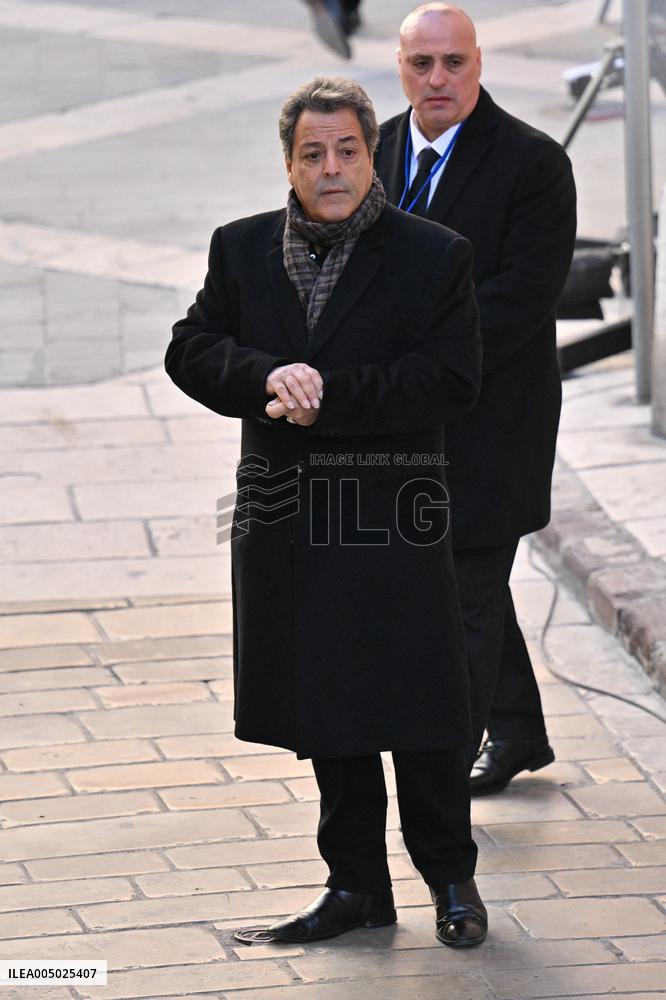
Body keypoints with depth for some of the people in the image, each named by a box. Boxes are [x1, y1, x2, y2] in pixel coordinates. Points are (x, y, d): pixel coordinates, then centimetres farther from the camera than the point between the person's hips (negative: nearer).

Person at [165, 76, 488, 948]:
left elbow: (451, 381, -12)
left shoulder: (435, 256, -4)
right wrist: (269, 380, -18)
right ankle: (357, 884, 21)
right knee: (327, 710, 11)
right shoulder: (242, 249, 7)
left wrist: (326, 395, -18)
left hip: (395, 516, -4)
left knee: (419, 707, 1)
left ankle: (450, 877, 16)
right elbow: (191, 350, 1)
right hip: (287, 516, 4)